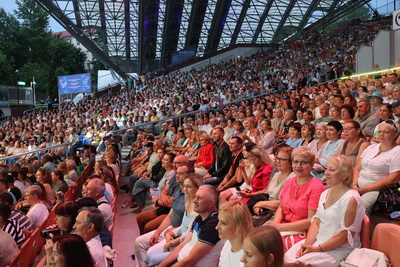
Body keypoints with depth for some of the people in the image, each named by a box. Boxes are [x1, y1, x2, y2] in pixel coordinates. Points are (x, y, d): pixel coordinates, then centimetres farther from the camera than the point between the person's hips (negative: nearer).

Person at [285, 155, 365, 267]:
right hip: (318, 241, 7)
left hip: (340, 249, -7)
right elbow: (316, 222, 10)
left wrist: (317, 248, -18)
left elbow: (346, 235, -18)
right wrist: (308, 243, -8)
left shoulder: (350, 199, -17)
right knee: (287, 257, -9)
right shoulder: (325, 194, 10)